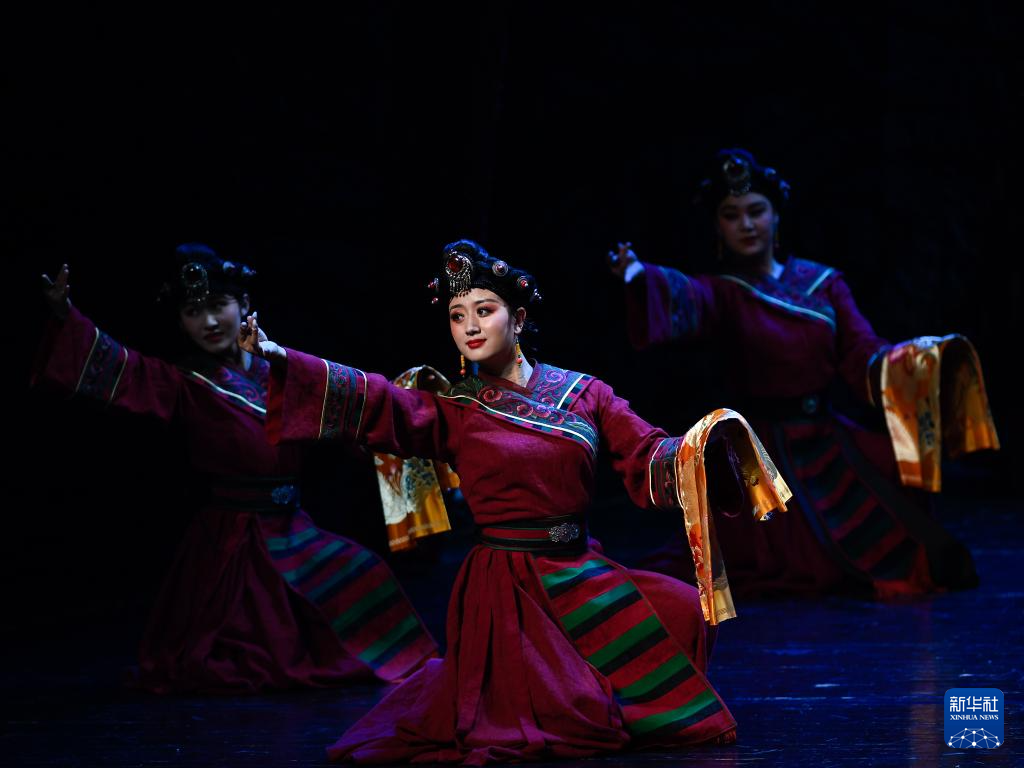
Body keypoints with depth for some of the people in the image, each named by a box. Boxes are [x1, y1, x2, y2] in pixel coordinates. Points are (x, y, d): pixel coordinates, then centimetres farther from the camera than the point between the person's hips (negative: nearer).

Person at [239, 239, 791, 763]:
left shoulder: (582, 393, 7)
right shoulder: (452, 411, 0)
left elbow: (646, 457, 5)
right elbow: (371, 402, -14)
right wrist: (278, 358, -27)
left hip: (583, 573, 3)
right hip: (509, 586, -3)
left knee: (680, 610, -16)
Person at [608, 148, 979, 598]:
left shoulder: (824, 283, 7)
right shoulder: (720, 293, -3)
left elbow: (862, 357, 0)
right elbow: (681, 299, -26)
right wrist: (637, 273, -48)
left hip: (829, 441, 3)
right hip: (762, 454, -3)